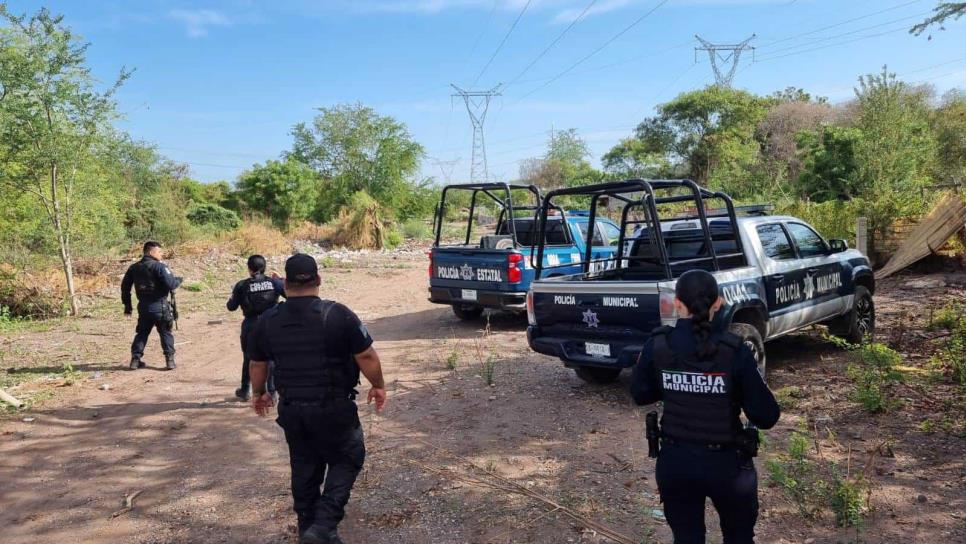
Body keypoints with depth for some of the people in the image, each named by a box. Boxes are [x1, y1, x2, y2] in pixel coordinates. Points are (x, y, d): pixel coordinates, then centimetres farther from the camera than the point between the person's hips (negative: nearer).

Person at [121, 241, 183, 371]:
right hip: (159, 306, -5)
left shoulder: (133, 268, 9)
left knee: (142, 333, 18)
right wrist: (178, 280, 0)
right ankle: (169, 360, 4)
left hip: (143, 306, 5)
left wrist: (127, 305, 22)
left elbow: (125, 286, 15)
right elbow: (170, 284, -22)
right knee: (166, 333, 7)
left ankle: (135, 359, 16)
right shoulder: (159, 266, -13)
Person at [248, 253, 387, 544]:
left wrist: (258, 393, 29)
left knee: (304, 468, 18)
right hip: (333, 409, -4)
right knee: (347, 460, 11)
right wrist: (379, 386, 4)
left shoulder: (267, 321, -1)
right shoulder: (338, 315, -15)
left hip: (291, 409, 5)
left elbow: (257, 364, 12)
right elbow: (367, 356, -12)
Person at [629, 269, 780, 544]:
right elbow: (766, 416, -13)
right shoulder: (734, 350, -18)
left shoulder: (657, 346, -11)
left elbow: (640, 395, 4)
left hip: (674, 462, 2)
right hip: (725, 463, -1)